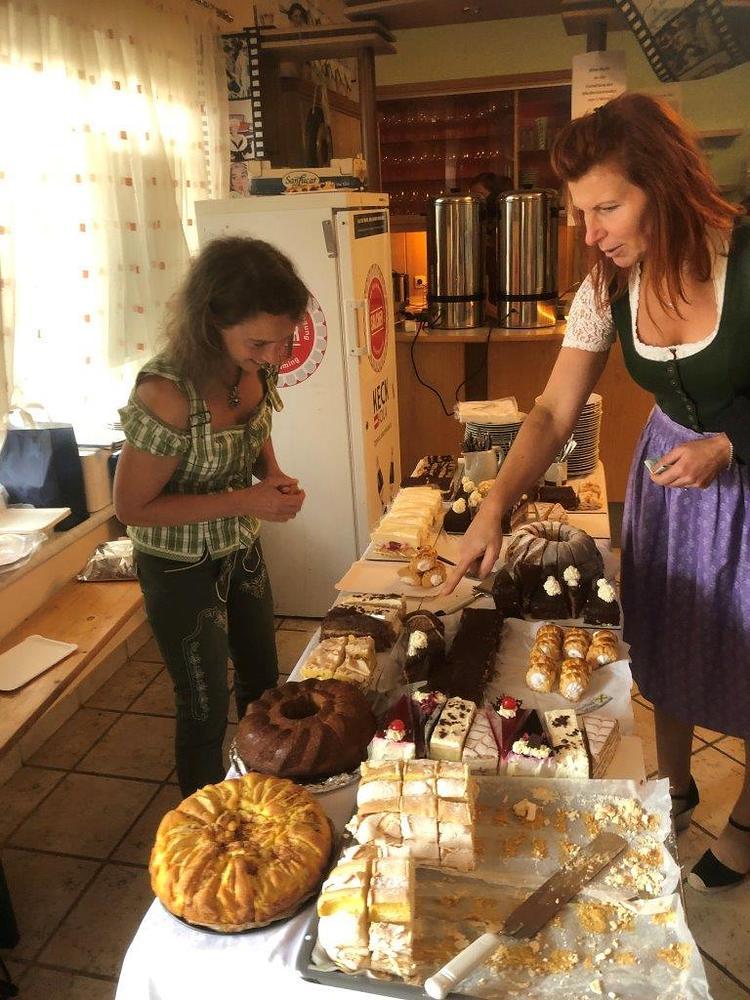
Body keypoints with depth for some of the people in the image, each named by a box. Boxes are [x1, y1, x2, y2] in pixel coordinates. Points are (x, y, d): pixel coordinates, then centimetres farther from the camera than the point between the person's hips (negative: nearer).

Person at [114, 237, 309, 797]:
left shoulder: (258, 366, -13)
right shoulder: (167, 394, -33)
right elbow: (132, 507, -22)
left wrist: (274, 474, -13)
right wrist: (244, 501, -28)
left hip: (243, 552, 7)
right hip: (183, 568, -7)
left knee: (262, 682, 24)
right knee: (207, 708, 11)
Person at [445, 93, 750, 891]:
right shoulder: (608, 290, -11)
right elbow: (554, 412, -12)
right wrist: (494, 509, -21)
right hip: (670, 462, 5)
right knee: (664, 638, 17)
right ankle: (674, 787, 43)